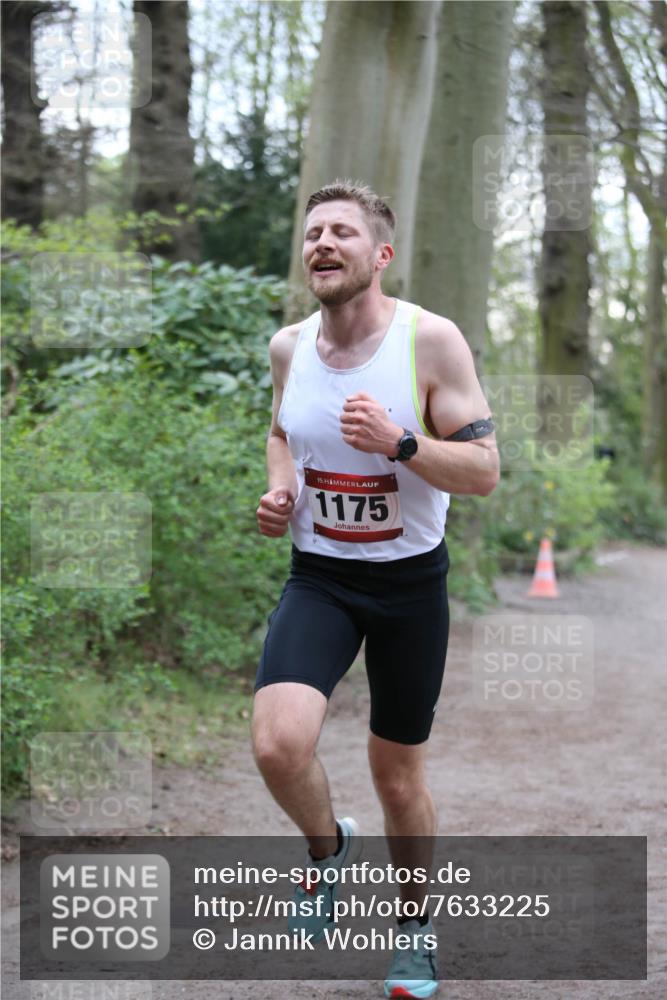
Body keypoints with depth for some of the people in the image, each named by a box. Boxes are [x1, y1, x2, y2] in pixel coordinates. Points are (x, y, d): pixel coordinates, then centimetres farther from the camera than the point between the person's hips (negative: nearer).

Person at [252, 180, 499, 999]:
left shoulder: (431, 340, -15)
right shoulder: (288, 346, -2)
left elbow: (484, 471, -14)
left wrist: (399, 443, -30)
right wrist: (278, 490, -1)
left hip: (410, 579, -2)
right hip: (317, 575, 2)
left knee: (397, 775, 9)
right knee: (279, 745, -21)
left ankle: (415, 928, 35)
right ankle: (329, 847, 14)